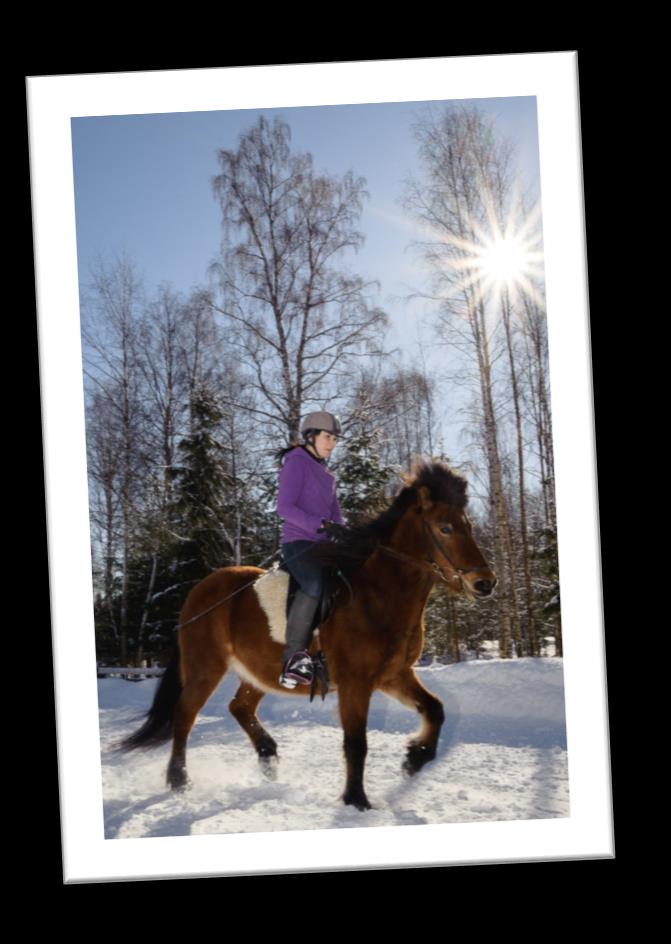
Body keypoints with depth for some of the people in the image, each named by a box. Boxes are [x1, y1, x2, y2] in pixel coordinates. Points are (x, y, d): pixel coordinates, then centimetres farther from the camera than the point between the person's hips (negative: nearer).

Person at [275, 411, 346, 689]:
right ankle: (294, 656, -31)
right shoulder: (296, 463, -4)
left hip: (322, 544, 9)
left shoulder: (325, 472, 22)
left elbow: (335, 512, 23)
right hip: (298, 542, -9)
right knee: (315, 585, -34)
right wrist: (320, 525, -23)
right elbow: (284, 507, -14)